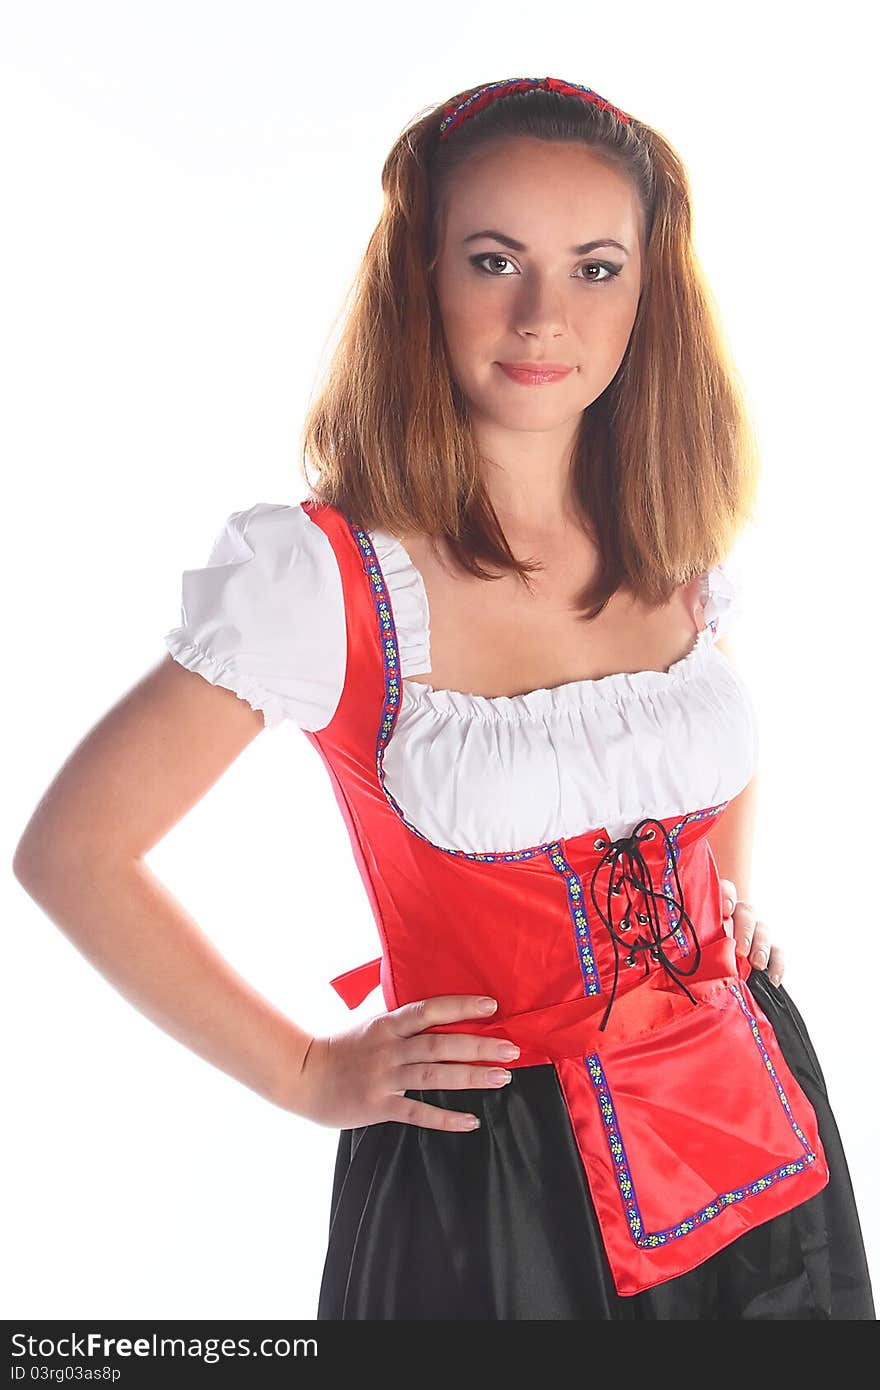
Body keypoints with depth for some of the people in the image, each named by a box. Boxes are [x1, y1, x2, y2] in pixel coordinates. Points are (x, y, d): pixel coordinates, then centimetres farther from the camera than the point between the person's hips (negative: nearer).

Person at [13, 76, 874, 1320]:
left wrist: (731, 895, 6)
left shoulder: (682, 547, -1)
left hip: (753, 1141, 5)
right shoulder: (321, 575, -17)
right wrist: (306, 1075, -8)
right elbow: (68, 851, -11)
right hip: (489, 1181, -5)